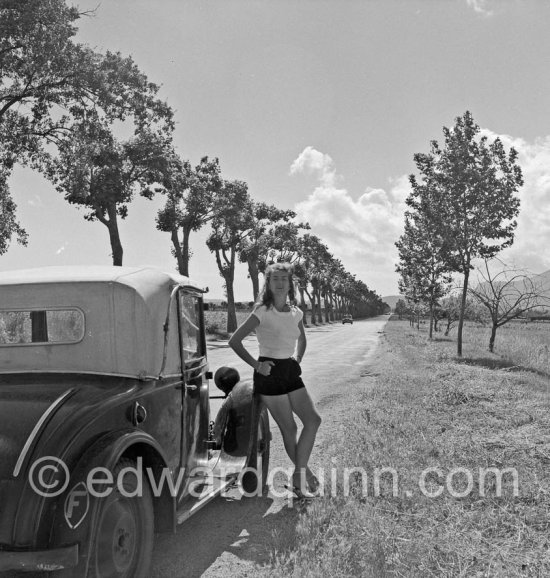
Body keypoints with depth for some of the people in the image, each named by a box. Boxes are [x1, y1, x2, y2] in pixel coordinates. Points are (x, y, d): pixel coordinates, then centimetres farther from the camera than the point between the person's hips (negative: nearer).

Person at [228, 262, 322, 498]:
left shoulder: (296, 313, 6)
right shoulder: (262, 312, -10)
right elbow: (234, 341, -9)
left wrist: (297, 360, 11)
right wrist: (256, 365, -12)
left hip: (291, 372, 6)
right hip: (269, 373, -6)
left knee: (313, 420, 0)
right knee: (289, 428, 0)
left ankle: (300, 473, 11)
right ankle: (302, 472, 20)